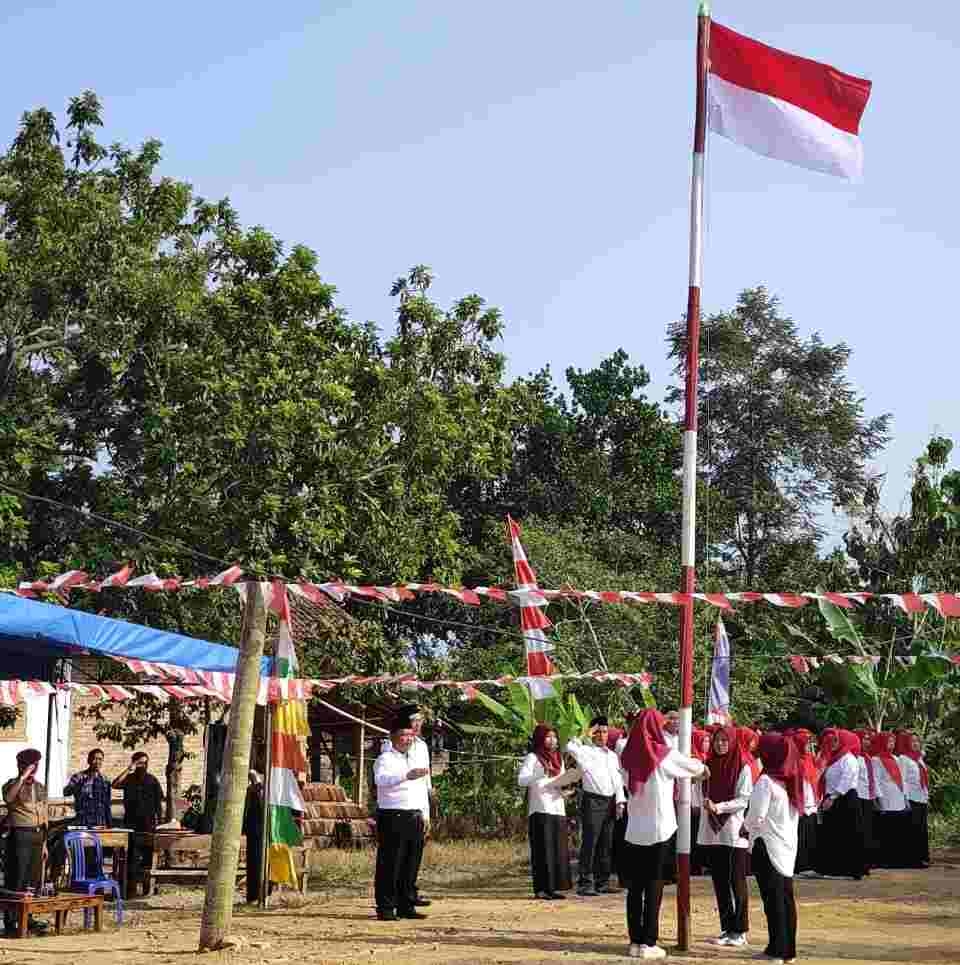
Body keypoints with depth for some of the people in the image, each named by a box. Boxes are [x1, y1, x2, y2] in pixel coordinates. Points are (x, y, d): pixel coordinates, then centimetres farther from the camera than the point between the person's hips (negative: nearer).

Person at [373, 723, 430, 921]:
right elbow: (381, 779, -26)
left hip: (414, 817, 7)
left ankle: (406, 906, 15)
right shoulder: (386, 759, -4)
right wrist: (407, 775, -38)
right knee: (390, 865, -6)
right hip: (393, 817, -7)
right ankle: (385, 908, -2)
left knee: (411, 866, 9)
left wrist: (422, 815, 20)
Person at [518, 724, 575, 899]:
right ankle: (541, 888, -4)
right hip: (540, 810, -7)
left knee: (558, 850, 5)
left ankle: (553, 887, 11)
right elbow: (521, 780, -14)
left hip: (557, 809, 7)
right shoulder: (533, 758, -3)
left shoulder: (558, 759, 18)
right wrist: (542, 774, -25)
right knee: (542, 850, -7)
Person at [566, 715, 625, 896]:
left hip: (610, 802, 6)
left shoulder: (612, 755, 18)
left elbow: (618, 780, 16)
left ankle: (603, 882, 16)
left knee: (606, 845, 9)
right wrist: (585, 736, -12)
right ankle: (585, 884, -8)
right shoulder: (585, 751, -1)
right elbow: (570, 747, -22)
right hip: (592, 800, -6)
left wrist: (620, 801, 6)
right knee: (589, 844, -8)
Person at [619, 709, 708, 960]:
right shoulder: (664, 756, -8)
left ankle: (635, 941, 8)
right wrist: (703, 769, 32)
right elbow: (693, 766, 7)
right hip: (658, 830, -4)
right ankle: (648, 943, 0)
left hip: (634, 831, 4)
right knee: (653, 887, 0)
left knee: (635, 886, 7)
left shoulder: (629, 756, 2)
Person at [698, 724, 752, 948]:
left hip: (734, 833, -5)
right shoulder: (710, 766, 10)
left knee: (736, 882, -1)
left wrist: (719, 807, -19)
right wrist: (706, 803, -4)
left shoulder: (742, 767, -5)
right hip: (712, 832, 5)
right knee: (719, 882, 8)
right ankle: (726, 928, 15)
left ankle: (740, 931, 4)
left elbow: (744, 800, -9)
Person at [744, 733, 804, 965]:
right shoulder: (792, 780, 7)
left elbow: (756, 817, -17)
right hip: (788, 845, 7)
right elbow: (796, 813, 12)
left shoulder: (766, 781, -15)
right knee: (786, 896, 10)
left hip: (767, 846, -7)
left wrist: (745, 826, 4)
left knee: (773, 898, -3)